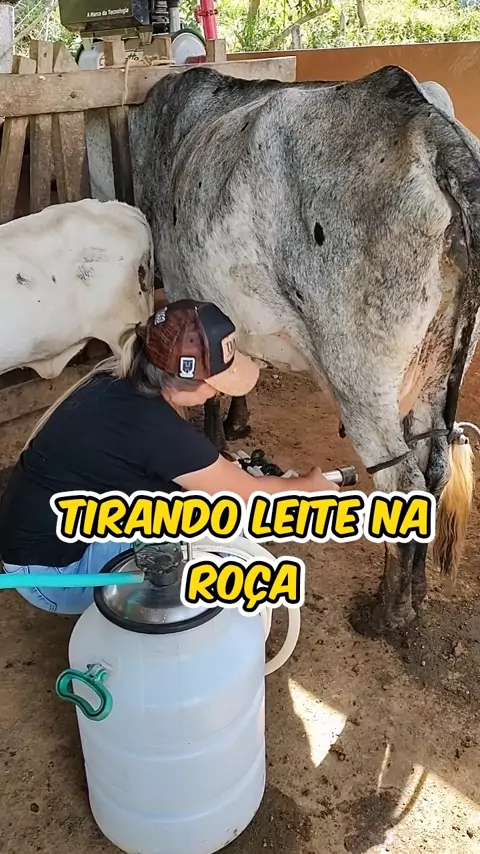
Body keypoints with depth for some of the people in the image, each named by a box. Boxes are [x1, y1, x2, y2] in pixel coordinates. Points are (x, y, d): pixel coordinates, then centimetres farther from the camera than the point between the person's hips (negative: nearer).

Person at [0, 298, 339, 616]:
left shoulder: (119, 380, -5)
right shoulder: (155, 428, -28)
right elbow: (248, 495, -14)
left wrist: (227, 469, 5)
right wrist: (310, 486, 2)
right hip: (51, 570, -8)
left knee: (203, 477, 4)